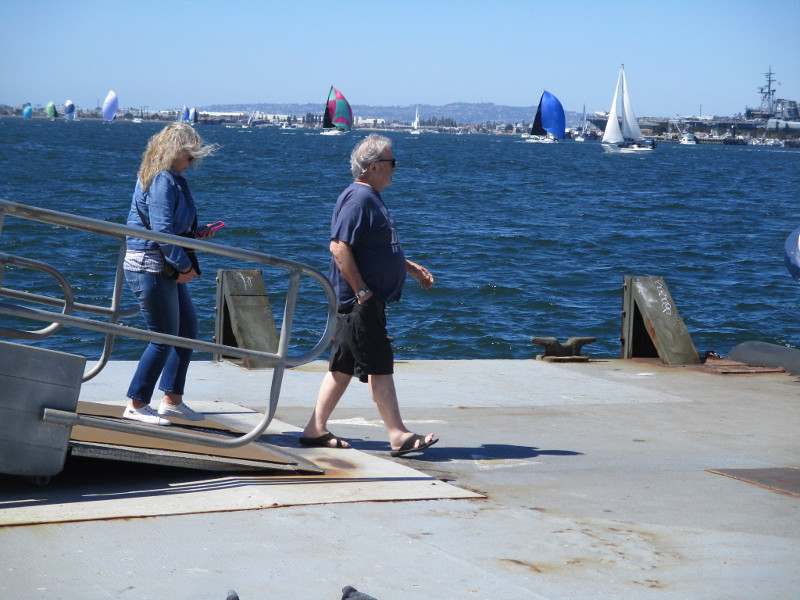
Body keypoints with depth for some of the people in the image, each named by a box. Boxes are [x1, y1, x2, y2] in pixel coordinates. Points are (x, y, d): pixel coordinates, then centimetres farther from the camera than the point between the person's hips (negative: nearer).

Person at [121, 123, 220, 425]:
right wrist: (184, 266, -16)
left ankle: (172, 400, 22)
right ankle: (136, 405, 5)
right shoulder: (162, 182, -18)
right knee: (164, 338, -5)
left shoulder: (172, 179, 14)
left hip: (166, 269, 11)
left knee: (188, 329, 14)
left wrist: (196, 236, 13)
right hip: (150, 267, -11)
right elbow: (162, 231, -23)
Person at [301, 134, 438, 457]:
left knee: (343, 365, 12)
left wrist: (411, 267, 25)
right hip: (360, 301, -11)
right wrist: (362, 292, -22)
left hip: (368, 300, 11)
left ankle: (316, 429, 17)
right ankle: (398, 436, -4)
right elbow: (339, 248, -24)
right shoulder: (358, 199, -16)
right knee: (379, 366, -7)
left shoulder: (371, 198, 17)